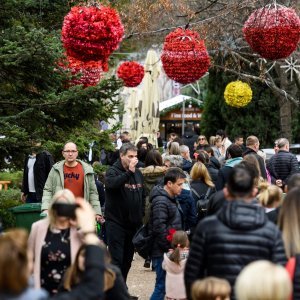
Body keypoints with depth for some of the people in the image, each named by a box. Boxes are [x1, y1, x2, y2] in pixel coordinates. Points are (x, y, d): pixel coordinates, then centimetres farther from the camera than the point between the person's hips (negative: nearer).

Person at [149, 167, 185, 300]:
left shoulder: (171, 198, 15)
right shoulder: (161, 202, -17)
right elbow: (160, 229, -22)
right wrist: (170, 248, -17)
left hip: (170, 250, 9)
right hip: (162, 253, -9)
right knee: (162, 286, -7)